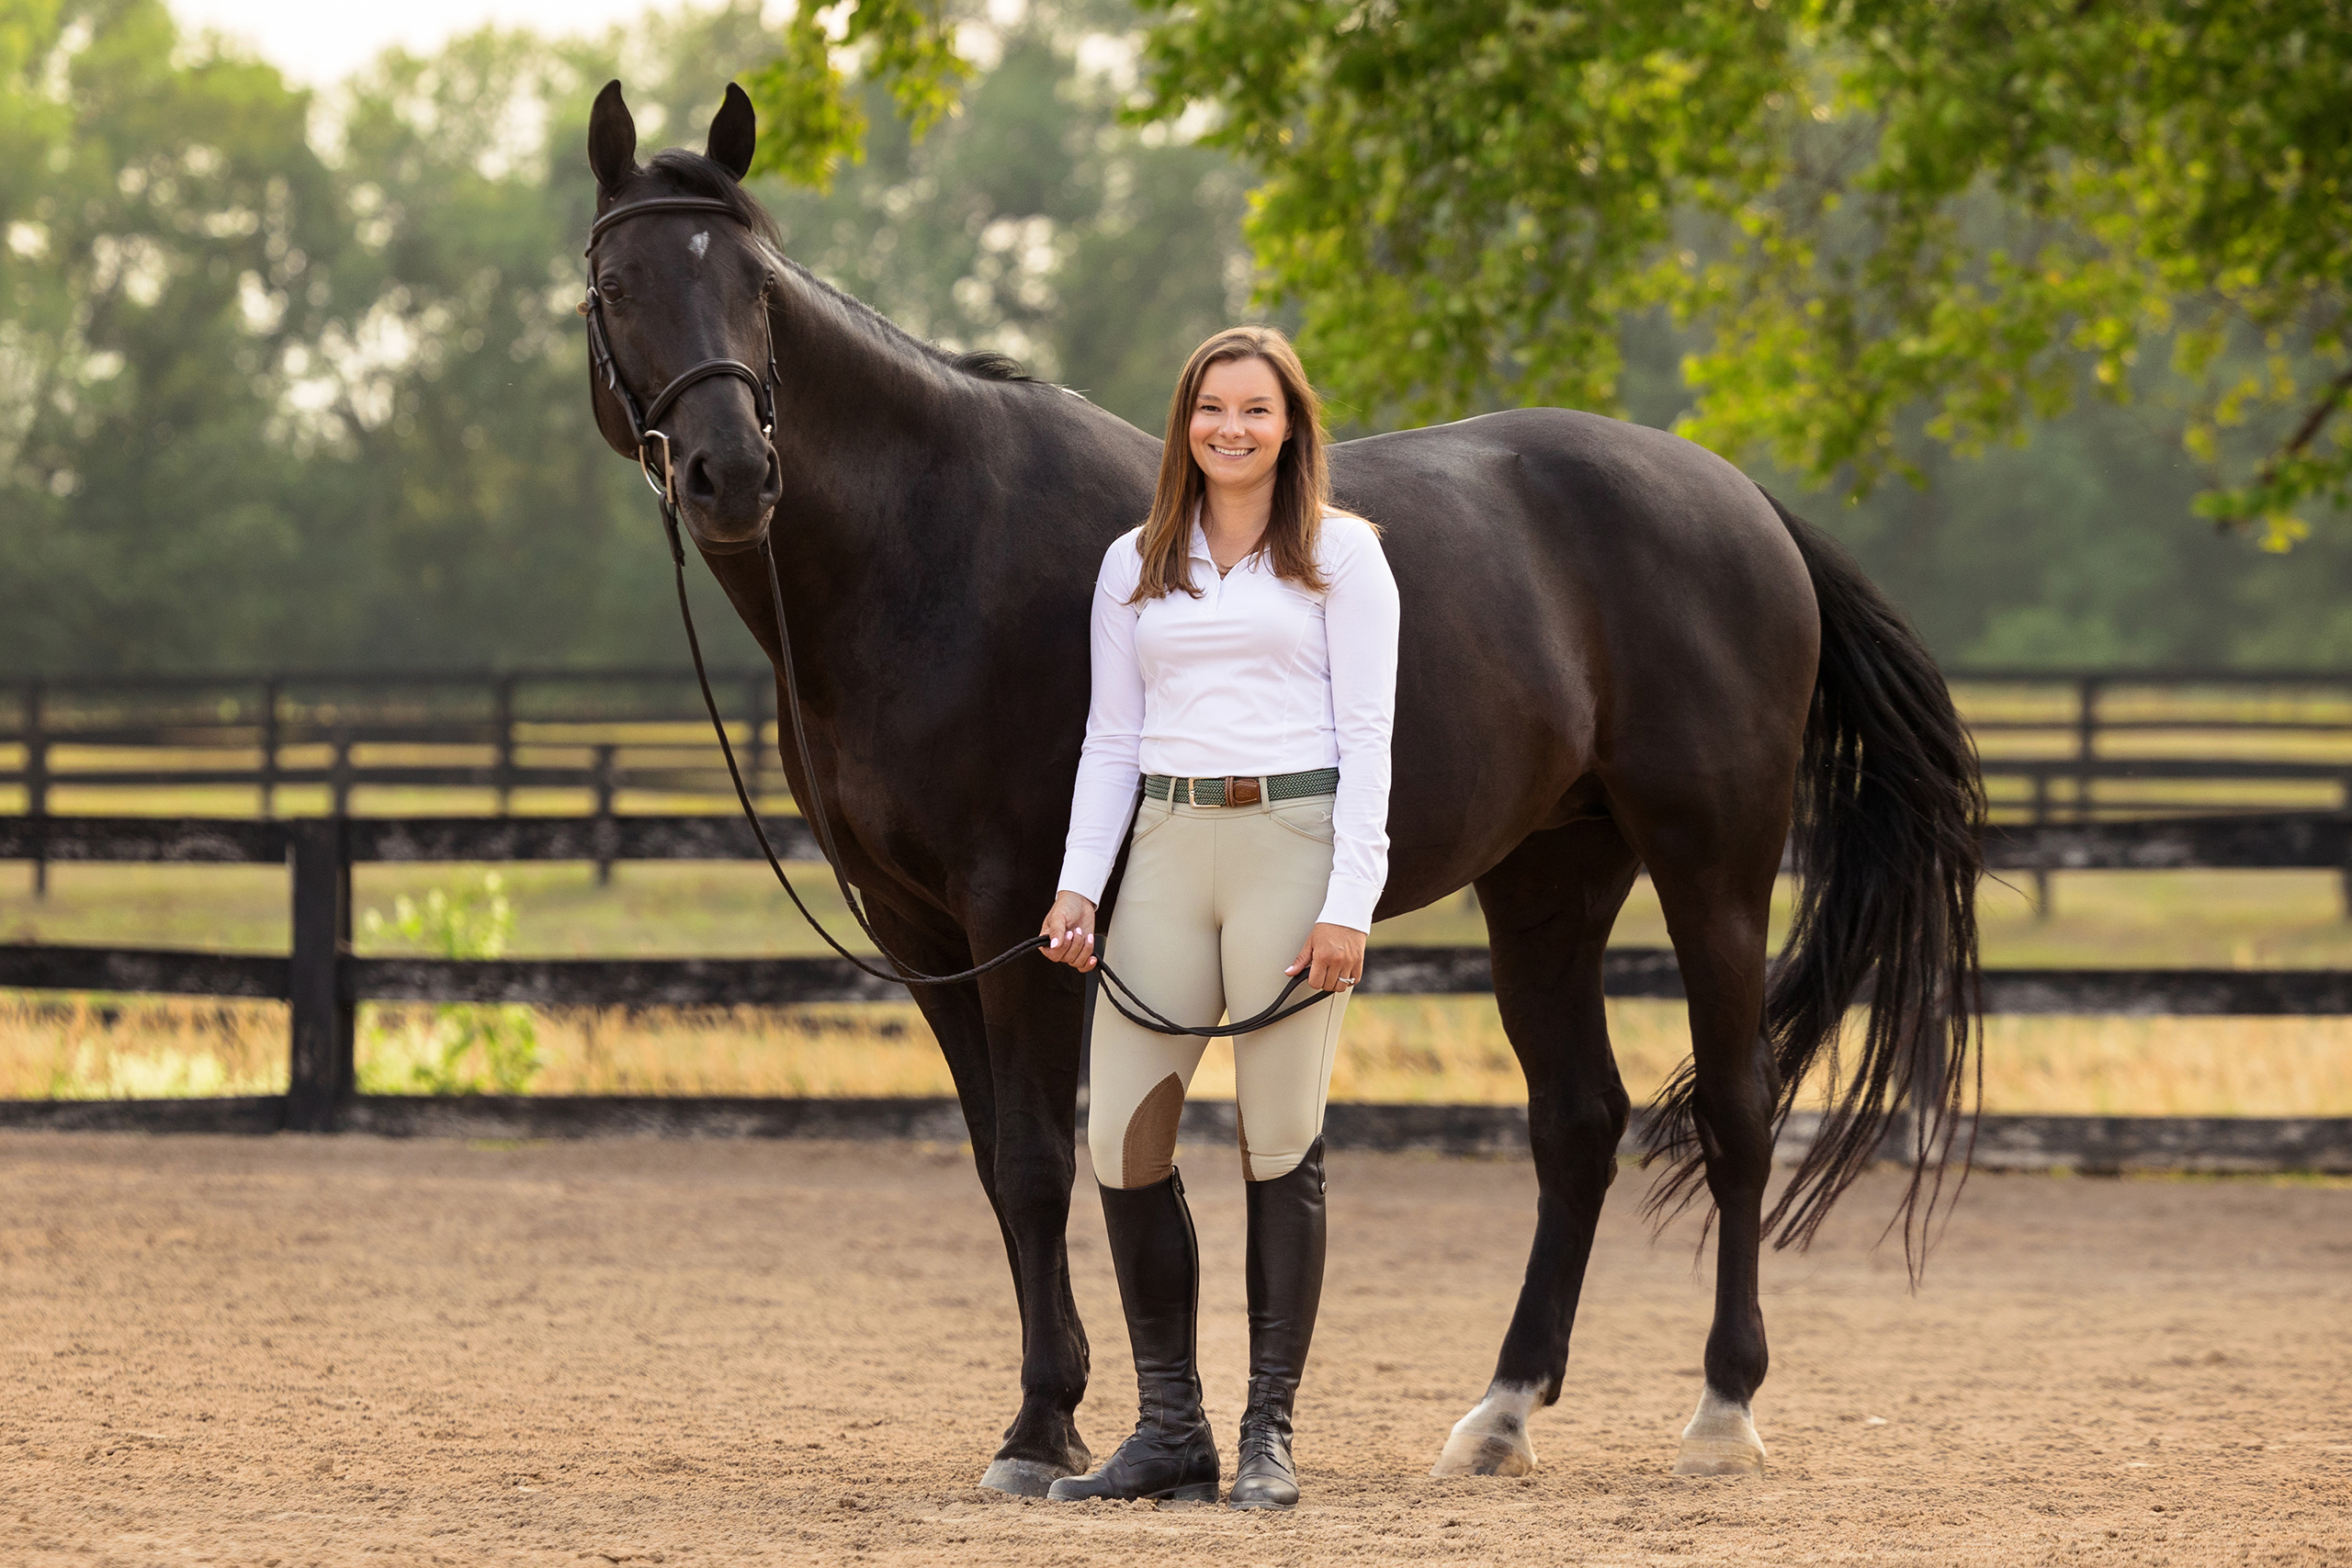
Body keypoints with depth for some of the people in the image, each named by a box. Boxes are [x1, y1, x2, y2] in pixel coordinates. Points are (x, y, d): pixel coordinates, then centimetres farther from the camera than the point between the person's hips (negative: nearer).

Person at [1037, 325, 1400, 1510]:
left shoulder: (1341, 555, 2)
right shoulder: (1135, 566, 13)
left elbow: (1367, 735, -3)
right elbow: (1111, 737, 12)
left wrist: (1349, 905, -12)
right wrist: (1079, 887, 0)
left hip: (1293, 843, -4)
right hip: (1168, 847, 4)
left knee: (1281, 1142, -1)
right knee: (1121, 1137, -1)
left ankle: (1269, 1436, 6)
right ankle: (1169, 1431, 9)